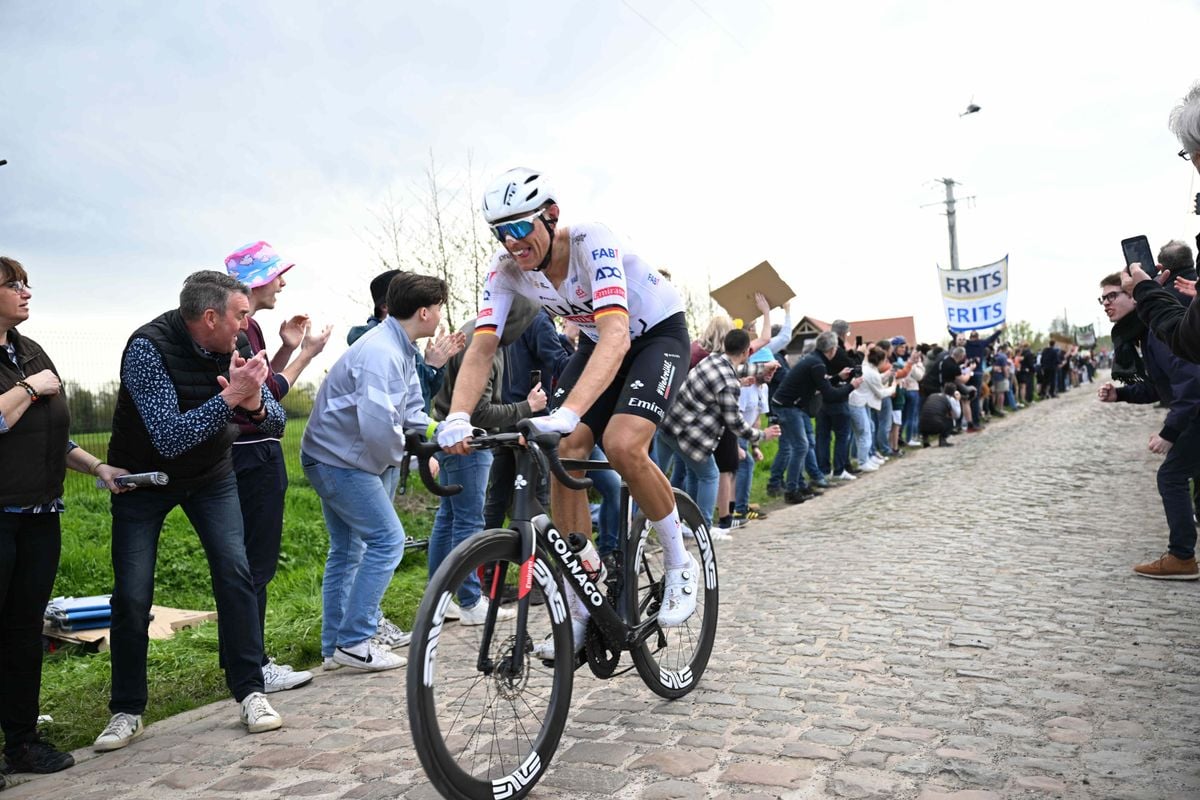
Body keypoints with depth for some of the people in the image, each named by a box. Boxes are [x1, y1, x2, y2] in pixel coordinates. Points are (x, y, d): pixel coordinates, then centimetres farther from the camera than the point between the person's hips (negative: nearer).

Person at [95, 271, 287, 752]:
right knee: (132, 594, -4)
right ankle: (127, 711, 14)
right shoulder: (148, 347, -27)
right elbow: (169, 438, -34)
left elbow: (275, 424, -11)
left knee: (235, 572, -11)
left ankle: (250, 691, 1)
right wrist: (230, 397, -41)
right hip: (143, 476, -3)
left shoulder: (233, 347, -12)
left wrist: (255, 404, -33)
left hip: (211, 475, 3)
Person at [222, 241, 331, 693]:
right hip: (253, 456, -11)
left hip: (253, 455, 11)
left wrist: (287, 349, 6)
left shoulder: (247, 328, 16)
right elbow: (263, 397, -19)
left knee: (249, 564, 16)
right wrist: (306, 354, -12)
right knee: (255, 565, -4)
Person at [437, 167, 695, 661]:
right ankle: (581, 611, 0)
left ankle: (679, 564, -3)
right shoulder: (506, 267, -17)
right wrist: (457, 419, -41)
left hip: (659, 335, -5)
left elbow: (617, 334, -46)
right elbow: (482, 348, -23)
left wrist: (568, 411, -60)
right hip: (597, 342, 6)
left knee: (622, 445, -29)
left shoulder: (592, 242, -33)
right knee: (563, 455, -12)